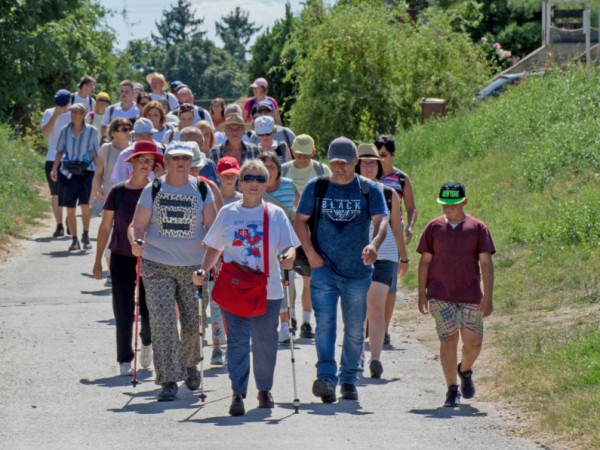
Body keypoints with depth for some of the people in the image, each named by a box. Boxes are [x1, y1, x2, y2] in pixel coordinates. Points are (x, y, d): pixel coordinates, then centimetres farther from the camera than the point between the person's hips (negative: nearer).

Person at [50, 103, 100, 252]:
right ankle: (74, 240, 13)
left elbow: (96, 154, 5)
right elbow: (59, 151, 11)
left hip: (86, 172, -2)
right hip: (68, 173, 2)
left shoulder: (91, 131, 0)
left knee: (85, 205, -16)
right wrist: (54, 169, 0)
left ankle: (86, 235, 4)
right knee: (70, 208, 3)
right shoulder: (65, 131, 5)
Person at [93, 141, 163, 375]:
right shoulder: (118, 192, -3)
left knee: (149, 310, 0)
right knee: (124, 312, -3)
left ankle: (147, 342, 32)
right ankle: (125, 360, 10)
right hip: (122, 259, 0)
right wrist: (98, 261, 3)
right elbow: (105, 227, 3)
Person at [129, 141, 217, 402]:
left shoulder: (202, 191, 6)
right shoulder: (152, 191, 4)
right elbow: (137, 226, 3)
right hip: (157, 267, -1)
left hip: (193, 267, 1)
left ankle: (189, 364, 35)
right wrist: (135, 242, -18)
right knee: (162, 322, -11)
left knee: (193, 322, 5)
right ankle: (168, 380, -8)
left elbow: (211, 226, 4)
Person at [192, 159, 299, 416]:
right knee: (237, 341, -8)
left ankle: (264, 390, 26)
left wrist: (288, 257, -21)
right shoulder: (227, 213, 7)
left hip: (268, 290, 0)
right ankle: (238, 394, -8)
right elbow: (214, 247, 14)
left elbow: (289, 247, 2)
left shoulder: (275, 214, 4)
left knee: (265, 342, 7)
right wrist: (203, 271, -2)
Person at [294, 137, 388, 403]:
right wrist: (310, 253, -6)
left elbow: (381, 220, -9)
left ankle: (349, 379, 22)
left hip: (358, 271, 1)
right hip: (324, 269, -1)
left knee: (355, 328, 8)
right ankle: (326, 378, -22)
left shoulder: (370, 190, 2)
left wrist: (374, 244, -30)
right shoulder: (316, 188, 5)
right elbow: (300, 220, 8)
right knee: (324, 323, -14)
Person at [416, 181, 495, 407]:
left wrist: (488, 297, -6)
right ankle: (452, 390, -3)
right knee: (448, 339, -10)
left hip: (470, 296, 1)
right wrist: (422, 294, 3)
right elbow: (425, 261, 8)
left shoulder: (477, 228, 2)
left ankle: (465, 370, 32)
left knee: (473, 342, 0)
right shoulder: (434, 227, 4)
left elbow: (486, 263, 1)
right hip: (440, 296, -1)